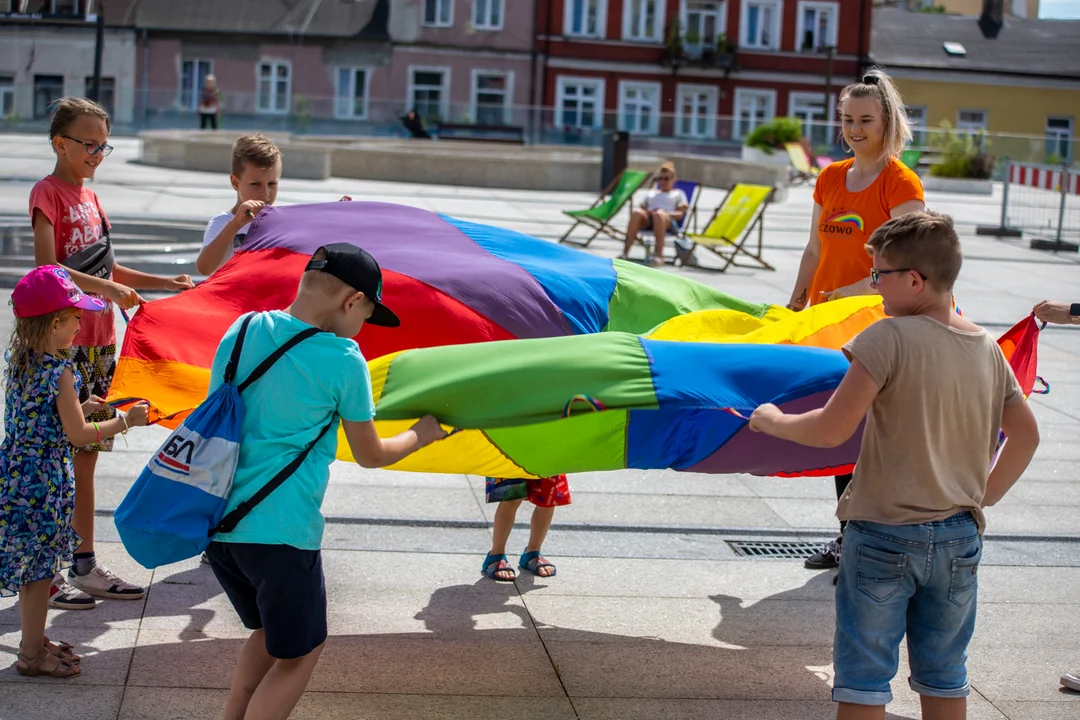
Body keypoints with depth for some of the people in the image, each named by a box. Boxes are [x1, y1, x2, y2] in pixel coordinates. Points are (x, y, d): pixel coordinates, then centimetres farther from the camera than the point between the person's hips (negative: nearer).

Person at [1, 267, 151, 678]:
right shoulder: (60, 373, -21)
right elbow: (78, 435, -16)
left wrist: (79, 408, 18)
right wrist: (125, 421, -6)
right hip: (45, 479, -8)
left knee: (34, 568, 19)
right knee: (39, 567, 4)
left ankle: (34, 642, 32)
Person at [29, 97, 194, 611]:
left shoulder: (89, 196, 16)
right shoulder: (47, 193, -8)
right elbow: (47, 267, -21)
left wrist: (166, 284, 14)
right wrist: (109, 289, -26)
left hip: (99, 341, 8)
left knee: (86, 455, 11)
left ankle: (85, 567, 18)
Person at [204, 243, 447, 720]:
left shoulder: (241, 331, 6)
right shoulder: (343, 361, -10)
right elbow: (370, 455, 1)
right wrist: (422, 434, 19)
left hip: (214, 519, 7)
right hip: (279, 531, -7)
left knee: (268, 633, 26)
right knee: (299, 654, 11)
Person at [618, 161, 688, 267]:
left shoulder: (678, 194, 26)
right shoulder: (651, 193, 36)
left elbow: (680, 214, 11)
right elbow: (643, 207, 23)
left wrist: (666, 213, -9)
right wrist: (646, 212, -3)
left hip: (668, 221, -3)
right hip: (647, 220, 3)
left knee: (659, 214, -41)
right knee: (637, 212, -34)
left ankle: (659, 256, -52)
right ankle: (625, 252, -43)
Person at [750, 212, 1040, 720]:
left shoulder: (890, 338, -16)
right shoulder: (990, 349, 4)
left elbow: (832, 430, -21)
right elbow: (1026, 436, 12)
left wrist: (772, 421, -4)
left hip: (883, 538, -5)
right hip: (959, 540, 6)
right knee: (944, 678, 17)